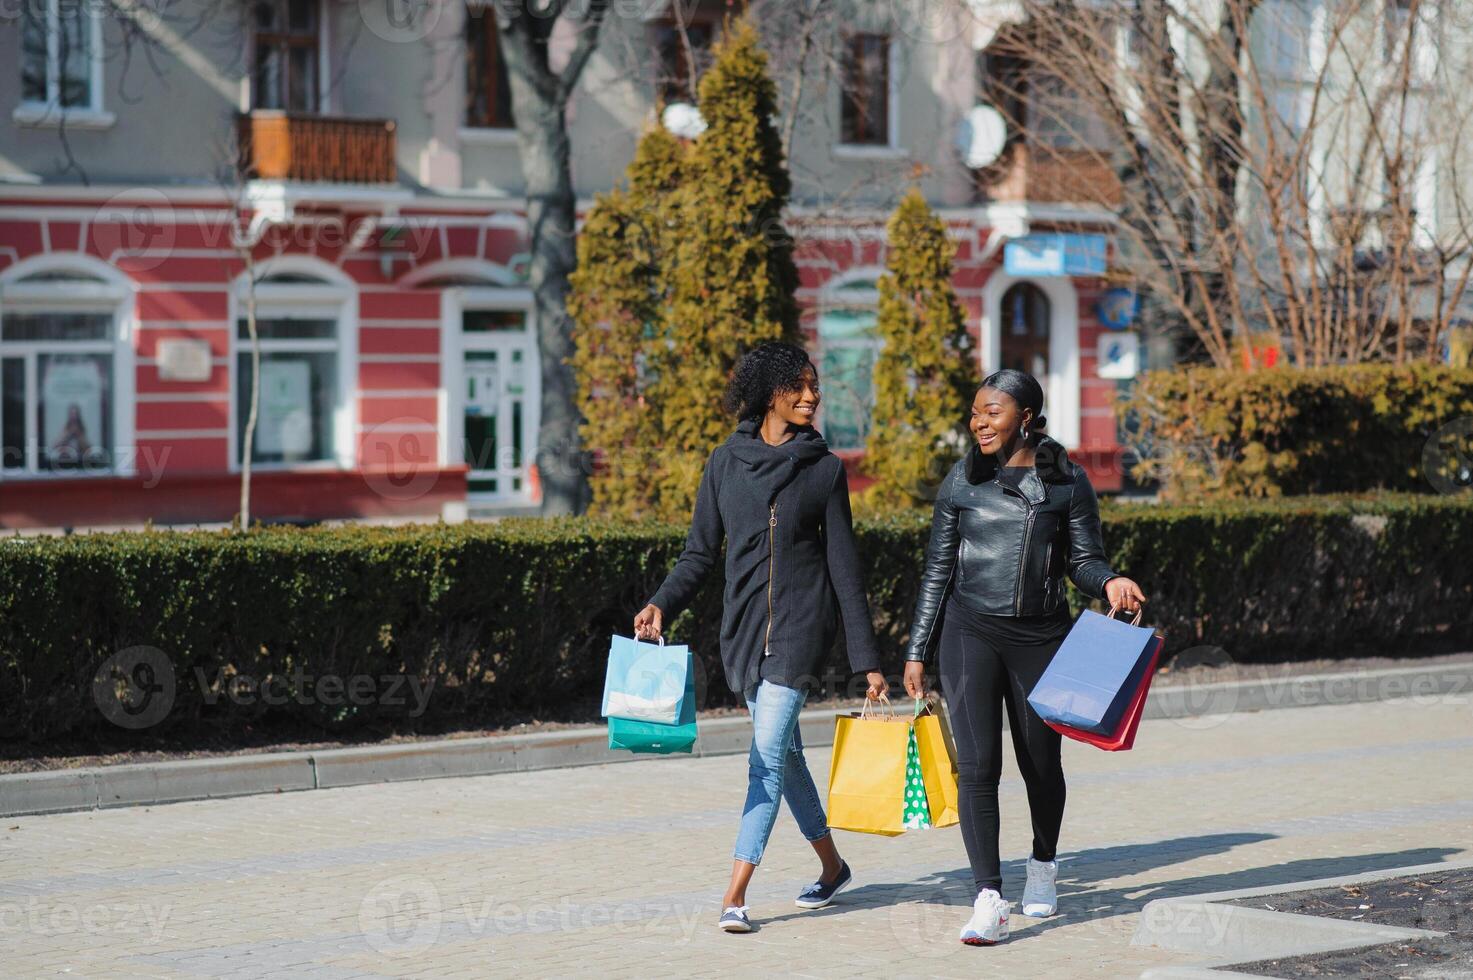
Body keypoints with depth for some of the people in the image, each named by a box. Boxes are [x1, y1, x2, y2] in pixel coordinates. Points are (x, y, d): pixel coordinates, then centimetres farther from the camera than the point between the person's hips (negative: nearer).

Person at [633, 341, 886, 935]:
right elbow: (700, 553, 7)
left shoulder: (824, 469, 0)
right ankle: (831, 865, 31)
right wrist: (663, 604, -12)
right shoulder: (726, 462, 5)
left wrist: (867, 660, -2)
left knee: (768, 755, -12)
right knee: (782, 751, 12)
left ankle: (735, 894, -13)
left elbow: (844, 567, 0)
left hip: (802, 624, -3)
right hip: (745, 626, 4)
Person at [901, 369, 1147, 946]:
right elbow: (938, 571, 8)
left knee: (1041, 762, 12)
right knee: (976, 765, -12)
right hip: (971, 632, 0)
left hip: (1041, 635, 0)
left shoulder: (1067, 482, 2)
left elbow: (1084, 560, 5)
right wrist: (916, 651, 6)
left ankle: (1043, 865, 39)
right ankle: (989, 900, -14)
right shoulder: (962, 482, 5)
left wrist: (1109, 583, -19)